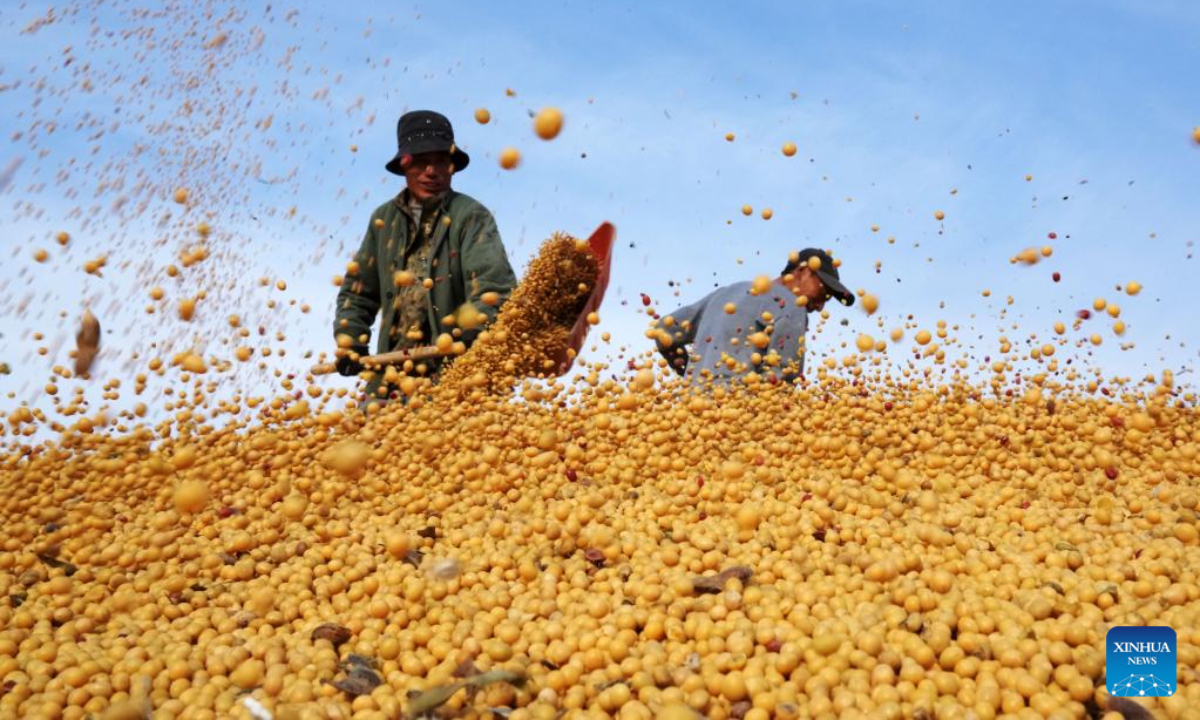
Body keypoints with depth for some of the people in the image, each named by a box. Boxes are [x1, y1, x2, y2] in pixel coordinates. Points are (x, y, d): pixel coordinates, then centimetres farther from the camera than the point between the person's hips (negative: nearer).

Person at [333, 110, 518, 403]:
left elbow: (494, 291, -15)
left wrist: (462, 341, -29)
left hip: (452, 376, -5)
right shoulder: (384, 219, 14)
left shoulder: (471, 217, -4)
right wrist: (350, 340, 7)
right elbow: (357, 292, 22)